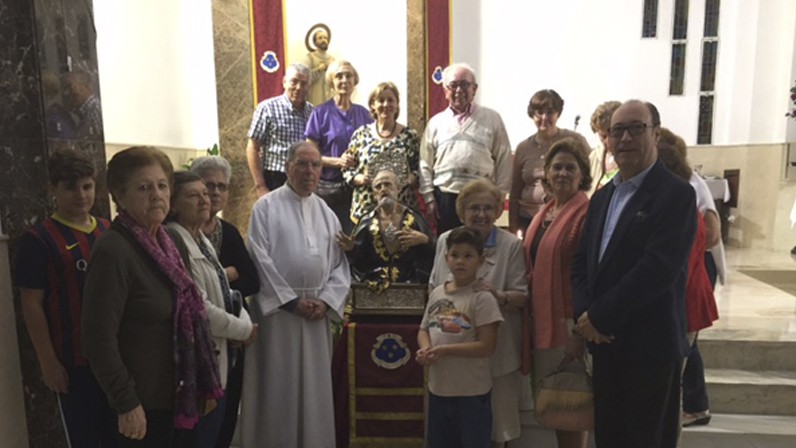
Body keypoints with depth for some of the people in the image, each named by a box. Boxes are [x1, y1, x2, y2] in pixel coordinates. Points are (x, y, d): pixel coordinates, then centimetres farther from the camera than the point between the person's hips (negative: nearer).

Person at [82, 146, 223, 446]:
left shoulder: (162, 242, 5)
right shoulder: (112, 251, -20)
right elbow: (99, 339, -21)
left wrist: (205, 384, 12)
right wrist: (126, 403, -18)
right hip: (145, 402, -7)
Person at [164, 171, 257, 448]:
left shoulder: (202, 240, 11)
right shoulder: (172, 242, -20)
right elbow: (197, 309, -24)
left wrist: (244, 321, -6)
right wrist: (244, 330, -12)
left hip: (219, 354, 9)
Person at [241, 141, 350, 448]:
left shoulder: (327, 213, 12)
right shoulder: (267, 206, -2)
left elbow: (340, 264, 8)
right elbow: (260, 260, -9)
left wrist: (326, 300, -7)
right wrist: (292, 301, -12)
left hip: (317, 312, 4)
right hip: (277, 309, -4)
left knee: (315, 386, 10)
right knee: (277, 387, 2)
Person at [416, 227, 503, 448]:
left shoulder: (482, 299, -14)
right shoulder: (436, 293, 4)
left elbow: (487, 346, -18)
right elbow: (424, 330, 11)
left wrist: (445, 350, -22)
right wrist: (426, 349, -11)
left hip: (472, 391, -6)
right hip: (438, 387, 6)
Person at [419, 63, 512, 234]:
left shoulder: (492, 119, 4)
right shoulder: (436, 122, 8)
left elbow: (504, 161, 3)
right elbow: (426, 165, 8)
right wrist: (429, 198, 2)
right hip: (445, 198, 1)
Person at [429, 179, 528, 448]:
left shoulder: (511, 245, -6)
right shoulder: (445, 240, 4)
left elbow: (522, 297, -6)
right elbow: (434, 288, 13)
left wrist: (498, 296, -25)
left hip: (496, 350, -2)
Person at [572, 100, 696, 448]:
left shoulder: (676, 194, -11)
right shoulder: (602, 196, 13)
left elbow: (658, 269, -21)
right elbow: (581, 261, 9)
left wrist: (600, 317, -17)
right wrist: (585, 315, -7)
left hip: (651, 344, -6)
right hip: (605, 343, 7)